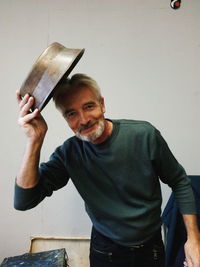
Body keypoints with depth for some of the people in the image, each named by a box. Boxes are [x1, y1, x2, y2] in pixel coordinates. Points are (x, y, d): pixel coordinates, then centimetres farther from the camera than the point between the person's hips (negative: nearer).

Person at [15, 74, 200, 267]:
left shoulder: (145, 135, -21)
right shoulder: (68, 153, -17)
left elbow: (179, 182, -8)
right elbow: (23, 202, -23)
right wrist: (35, 141, -33)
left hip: (151, 248, 0)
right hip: (105, 251, 1)